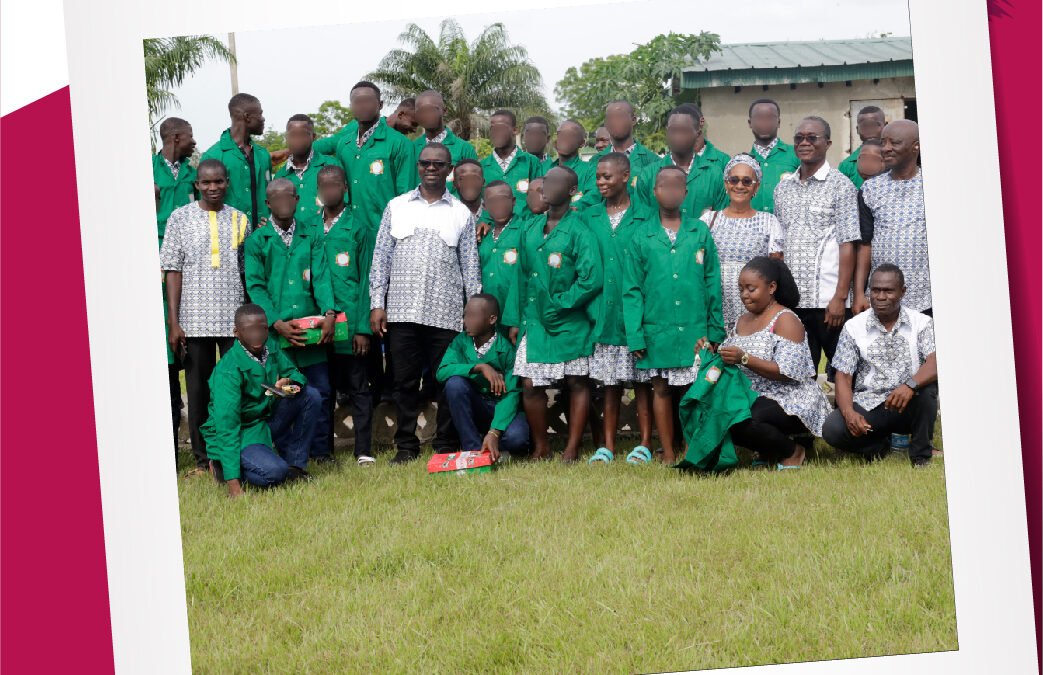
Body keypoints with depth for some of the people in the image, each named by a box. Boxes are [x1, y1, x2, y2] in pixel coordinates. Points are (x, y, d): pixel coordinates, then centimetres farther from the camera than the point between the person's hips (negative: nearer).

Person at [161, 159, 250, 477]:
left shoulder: (239, 219, 9)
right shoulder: (180, 218, 4)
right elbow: (173, 271, 1)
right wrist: (173, 323, -4)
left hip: (235, 319, 1)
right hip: (195, 320, -1)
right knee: (198, 391, 4)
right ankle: (203, 459, 12)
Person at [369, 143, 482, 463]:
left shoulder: (461, 214, 9)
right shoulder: (397, 207, 10)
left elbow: (470, 266, 9)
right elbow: (381, 258, 9)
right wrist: (377, 304, 1)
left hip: (446, 313, -1)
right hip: (402, 311, 1)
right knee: (405, 380, 4)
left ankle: (445, 446, 11)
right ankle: (406, 445, 12)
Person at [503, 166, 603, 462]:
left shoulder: (579, 231, -8)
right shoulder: (530, 230, 10)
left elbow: (591, 279, -16)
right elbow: (522, 277, 15)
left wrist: (560, 305, -13)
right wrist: (514, 319, 10)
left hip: (571, 324, -5)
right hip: (535, 323, 5)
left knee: (577, 383, 3)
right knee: (530, 385, 2)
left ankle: (572, 449, 11)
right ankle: (541, 448, 17)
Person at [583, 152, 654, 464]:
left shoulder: (643, 219, 0)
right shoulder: (588, 218, 10)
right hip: (603, 314, 3)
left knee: (641, 380, 2)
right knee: (609, 383, 7)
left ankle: (644, 445, 8)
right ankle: (607, 447, 12)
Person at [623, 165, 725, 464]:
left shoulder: (700, 232, 5)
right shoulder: (642, 237, 3)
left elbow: (712, 283, 5)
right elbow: (632, 290, 3)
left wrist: (714, 329, 1)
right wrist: (635, 336, -4)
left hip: (695, 328, 0)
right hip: (657, 330, 0)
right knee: (661, 389, 6)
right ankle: (668, 454, 15)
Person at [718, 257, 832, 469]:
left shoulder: (785, 320, -8)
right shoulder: (743, 321, 15)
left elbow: (787, 373, -19)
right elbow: (733, 365, 16)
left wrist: (744, 359, -27)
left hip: (790, 402, -7)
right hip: (755, 400, 7)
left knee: (743, 423, -35)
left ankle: (792, 451, -5)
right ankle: (770, 451, 3)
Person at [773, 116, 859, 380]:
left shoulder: (840, 185, -1)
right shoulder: (783, 188, 14)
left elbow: (847, 245, -7)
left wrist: (840, 297, -13)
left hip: (829, 300, -5)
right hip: (791, 300, 5)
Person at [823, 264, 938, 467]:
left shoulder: (921, 323, -1)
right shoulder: (853, 327, 2)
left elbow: (935, 364, -18)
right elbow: (843, 378, -2)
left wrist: (911, 385, -39)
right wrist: (849, 412, -22)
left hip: (909, 405, -1)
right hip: (867, 405, 1)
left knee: (927, 386, -33)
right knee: (832, 430, -27)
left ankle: (921, 456, -11)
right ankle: (880, 446, 6)